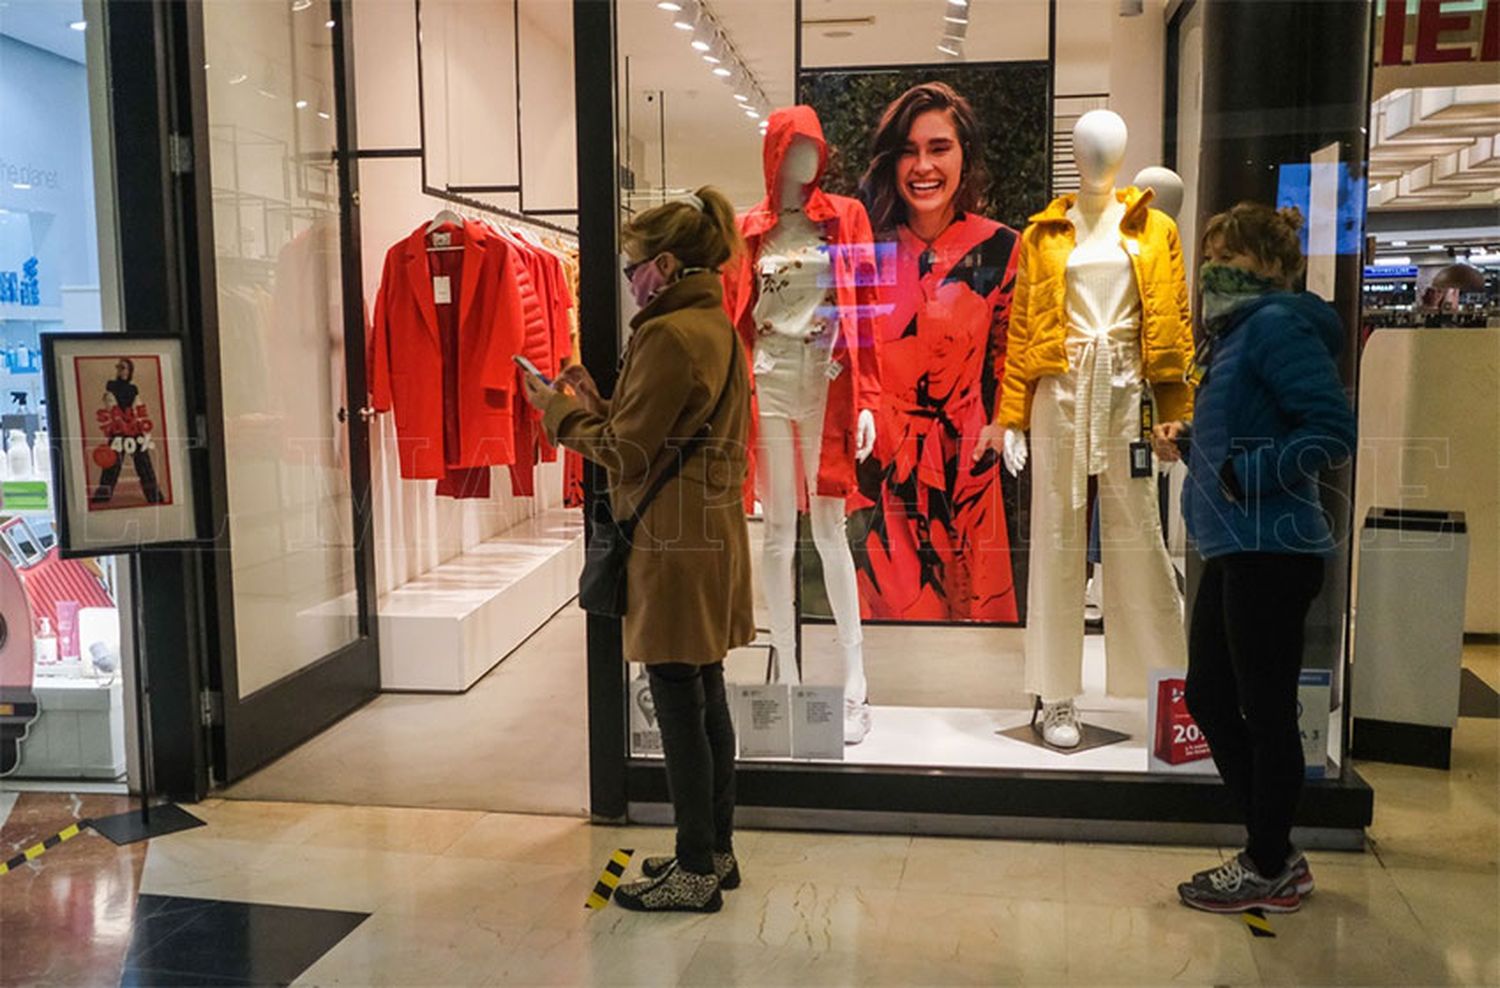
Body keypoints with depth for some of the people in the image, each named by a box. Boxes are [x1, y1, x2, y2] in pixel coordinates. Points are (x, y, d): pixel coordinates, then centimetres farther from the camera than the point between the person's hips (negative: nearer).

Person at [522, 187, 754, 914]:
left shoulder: (669, 335, -16)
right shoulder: (718, 328, 14)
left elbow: (628, 452, -14)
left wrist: (561, 411, -1)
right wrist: (596, 403, 10)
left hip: (675, 544, -10)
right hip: (713, 534, 10)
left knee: (679, 708, -1)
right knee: (706, 700, 16)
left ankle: (696, 872, 10)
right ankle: (715, 852, 27)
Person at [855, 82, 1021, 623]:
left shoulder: (1001, 249, -2)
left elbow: (1012, 369, 3)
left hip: (965, 478, 0)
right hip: (879, 474, 0)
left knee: (970, 607, 9)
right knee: (890, 606, 7)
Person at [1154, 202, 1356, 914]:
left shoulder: (1278, 326, -12)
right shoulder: (1236, 331, 17)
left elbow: (1333, 430, -21)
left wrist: (1241, 475, -20)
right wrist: (1189, 441, 8)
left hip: (1271, 553, -11)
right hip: (1232, 549, 11)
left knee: (1266, 712, 2)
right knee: (1208, 697, 16)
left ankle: (1270, 872, 19)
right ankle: (1275, 853, 29)